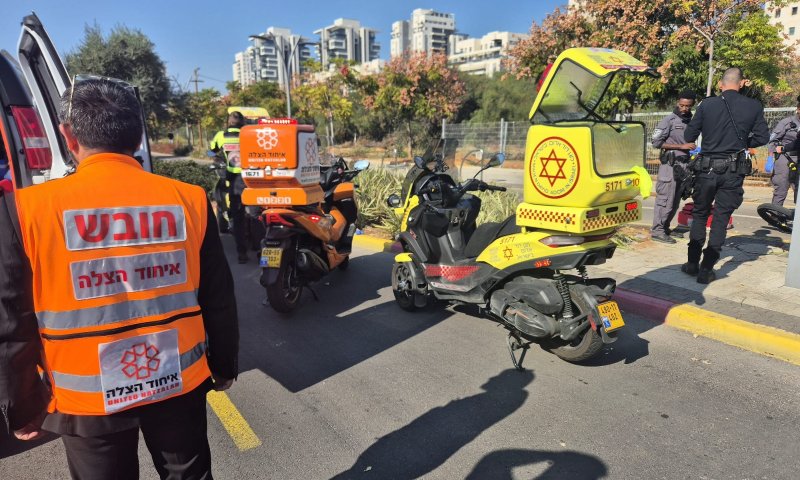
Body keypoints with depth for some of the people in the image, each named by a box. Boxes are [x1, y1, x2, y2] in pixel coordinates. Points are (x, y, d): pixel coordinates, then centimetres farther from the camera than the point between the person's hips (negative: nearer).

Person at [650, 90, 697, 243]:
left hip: (684, 165, 7)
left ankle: (665, 227, 18)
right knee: (665, 199, -8)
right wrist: (681, 146, -12)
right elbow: (656, 142, -9)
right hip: (670, 164, -7)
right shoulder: (669, 120, -4)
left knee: (675, 201, 9)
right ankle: (657, 231, -4)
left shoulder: (692, 121, 14)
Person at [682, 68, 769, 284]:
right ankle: (706, 269, 4)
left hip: (706, 168, 0)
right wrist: (741, 142, 17)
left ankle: (693, 263, 15)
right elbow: (762, 137, -1)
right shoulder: (754, 106, -3)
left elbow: (689, 136, -1)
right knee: (721, 219, 6)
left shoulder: (706, 105, -5)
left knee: (699, 215, 14)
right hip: (733, 171, 0)